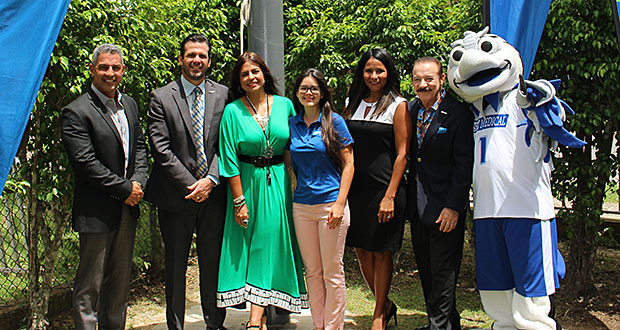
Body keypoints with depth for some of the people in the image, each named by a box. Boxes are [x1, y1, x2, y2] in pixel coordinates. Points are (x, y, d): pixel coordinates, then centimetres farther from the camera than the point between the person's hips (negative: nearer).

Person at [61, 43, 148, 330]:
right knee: (90, 284, 2)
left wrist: (138, 182, -3)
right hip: (96, 212, -7)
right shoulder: (76, 112, -12)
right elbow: (85, 163, -17)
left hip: (127, 208, 7)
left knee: (120, 280, 16)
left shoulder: (129, 104, 11)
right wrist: (125, 189, -14)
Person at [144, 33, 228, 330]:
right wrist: (190, 185, -13)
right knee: (175, 265, 8)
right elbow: (161, 148, -8)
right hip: (175, 195, -1)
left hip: (213, 193, 2)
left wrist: (211, 180, -12)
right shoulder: (161, 97, 0)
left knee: (213, 263, 10)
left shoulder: (223, 95, 6)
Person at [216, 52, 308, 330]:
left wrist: (293, 181, 0)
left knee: (271, 240, -2)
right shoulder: (233, 111, -3)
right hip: (247, 182, -1)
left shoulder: (284, 105, 3)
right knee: (250, 242, 2)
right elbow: (230, 158, -6)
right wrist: (238, 200, -10)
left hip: (278, 183, 2)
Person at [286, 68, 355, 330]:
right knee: (312, 271, 11)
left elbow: (348, 165, -4)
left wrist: (340, 203, -12)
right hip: (301, 205, 4)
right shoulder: (292, 124, 9)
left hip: (330, 203, -4)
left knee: (332, 272, 2)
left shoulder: (334, 122, -3)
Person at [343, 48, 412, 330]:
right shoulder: (353, 104, 11)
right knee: (361, 251, 8)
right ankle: (386, 304, 28)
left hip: (384, 188, -5)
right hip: (355, 188, 5)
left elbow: (402, 154, -7)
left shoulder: (398, 106, -3)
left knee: (381, 253, 4)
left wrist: (390, 196, -13)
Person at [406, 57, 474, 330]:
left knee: (443, 273, 1)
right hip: (417, 205, 7)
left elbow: (464, 166, -13)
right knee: (426, 270, 15)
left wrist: (453, 207, -17)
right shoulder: (410, 109, 7)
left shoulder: (459, 114, -11)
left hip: (445, 207, -7)